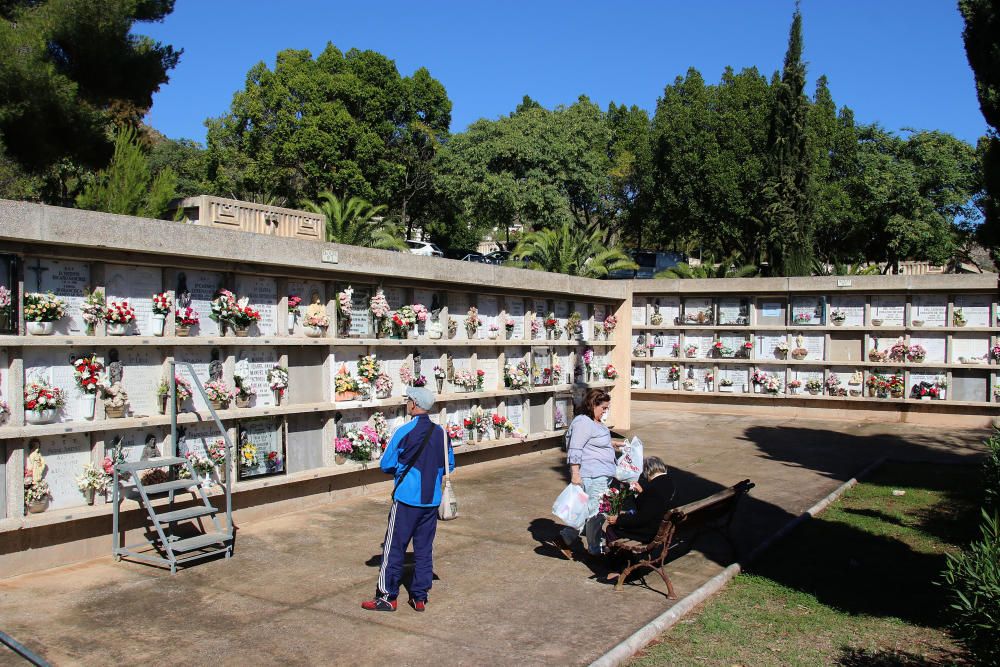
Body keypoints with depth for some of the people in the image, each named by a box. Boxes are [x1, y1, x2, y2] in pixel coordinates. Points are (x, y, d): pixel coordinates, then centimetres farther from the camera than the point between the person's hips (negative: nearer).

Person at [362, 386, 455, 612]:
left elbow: (387, 465, -8)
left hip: (406, 499, -5)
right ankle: (420, 597, 17)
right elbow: (449, 466, 11)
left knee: (394, 547, 5)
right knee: (424, 549, 11)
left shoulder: (404, 432, -13)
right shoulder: (441, 433, 2)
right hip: (431, 500, 5)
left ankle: (387, 596, 11)